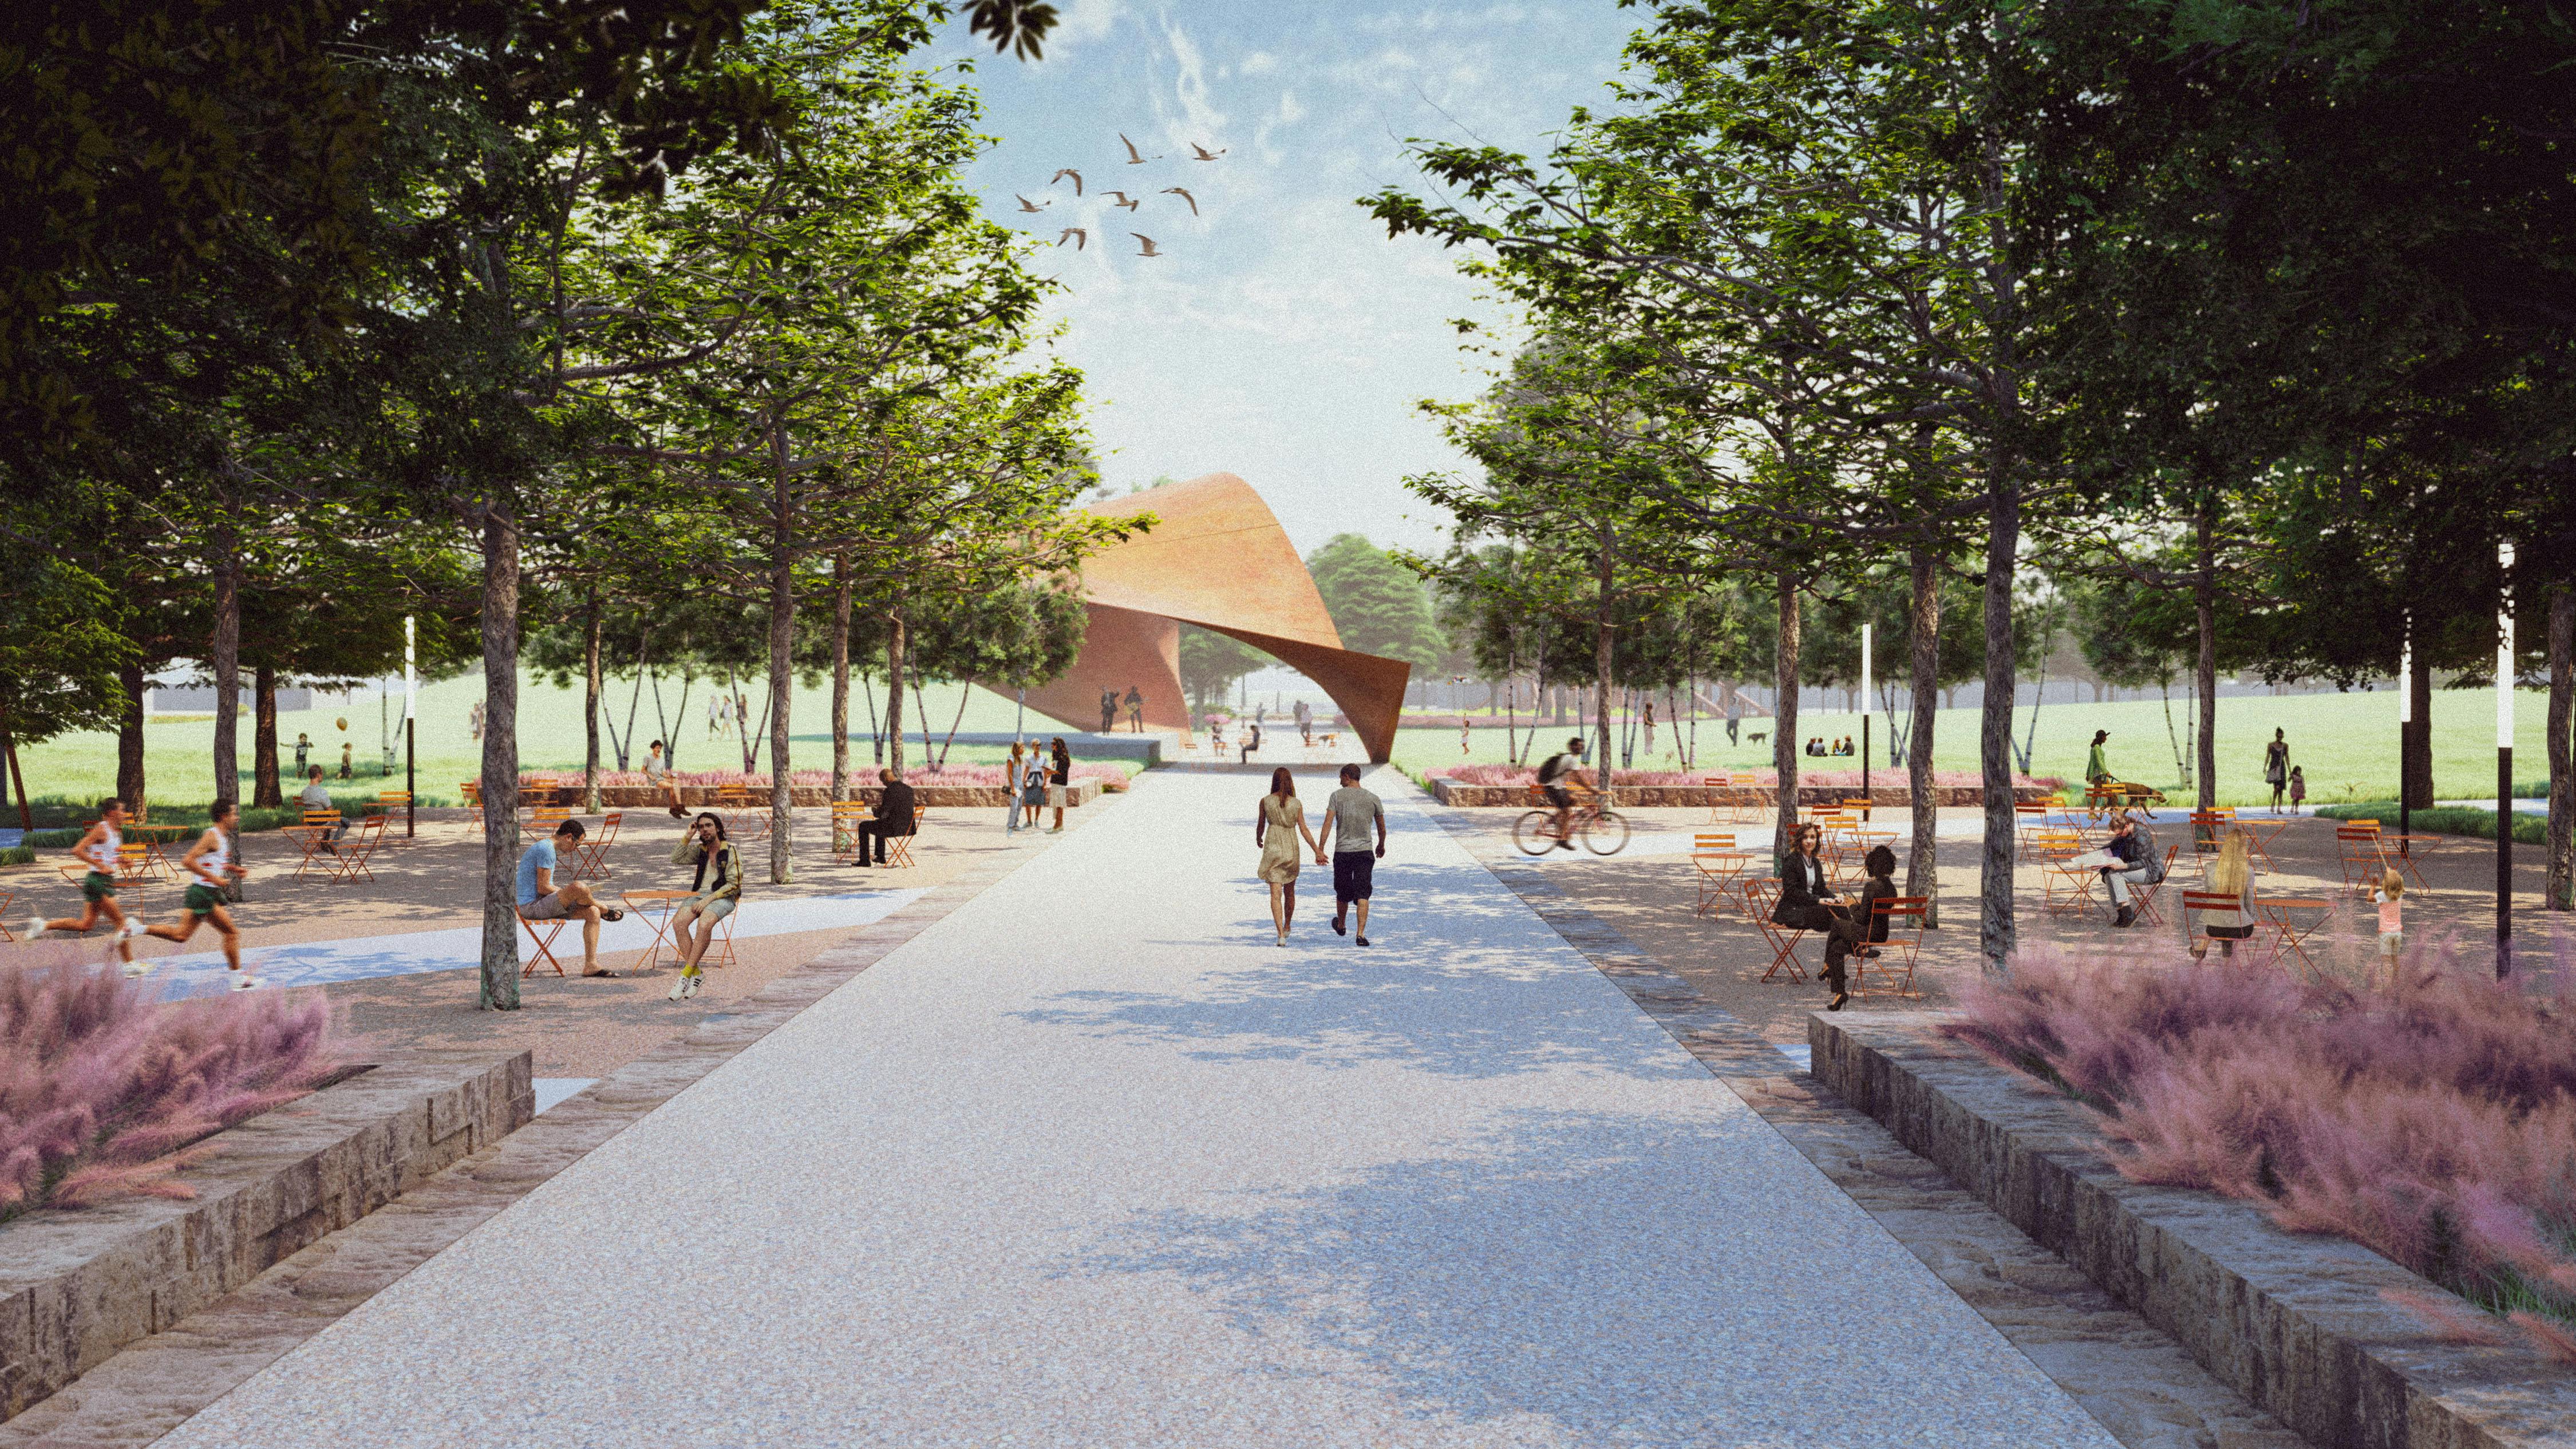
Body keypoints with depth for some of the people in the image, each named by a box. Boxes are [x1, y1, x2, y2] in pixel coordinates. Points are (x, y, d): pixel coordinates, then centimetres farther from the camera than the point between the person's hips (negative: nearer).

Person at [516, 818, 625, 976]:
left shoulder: (546, 847, 18)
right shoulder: (546, 849, -16)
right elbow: (543, 888, -20)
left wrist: (568, 895, 9)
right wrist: (569, 893, -6)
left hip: (544, 905, 11)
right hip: (532, 906, -11)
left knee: (593, 913, -5)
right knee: (579, 888, -32)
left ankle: (591, 965, -8)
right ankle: (604, 910, 0)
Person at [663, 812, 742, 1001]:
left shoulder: (731, 851, -1)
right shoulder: (700, 850, 17)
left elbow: (733, 885, -7)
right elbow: (676, 859, 7)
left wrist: (708, 900, -15)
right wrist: (688, 836, 2)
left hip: (723, 898, -5)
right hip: (699, 894, 5)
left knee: (704, 924, -37)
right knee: (678, 922, -27)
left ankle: (686, 974, -33)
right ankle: (695, 973, -24)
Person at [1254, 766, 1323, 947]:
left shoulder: (1266, 801, -4)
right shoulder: (1296, 804, -2)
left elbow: (1261, 825, 6)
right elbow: (1304, 830, -4)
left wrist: (1258, 839, 28)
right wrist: (1317, 850, 0)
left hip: (1272, 848, -2)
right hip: (1291, 848, 2)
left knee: (1276, 894, -5)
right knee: (1290, 891, 21)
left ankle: (1281, 934, -19)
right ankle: (1287, 927, 38)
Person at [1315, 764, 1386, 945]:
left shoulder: (1336, 796, -1)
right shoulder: (1373, 799, 5)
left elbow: (1328, 824, -9)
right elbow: (1382, 828, 14)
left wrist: (1319, 850, -8)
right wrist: (1381, 845, 33)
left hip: (1342, 852, 0)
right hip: (1365, 851, 0)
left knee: (1342, 893, 17)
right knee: (1362, 895, -5)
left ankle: (1340, 925, 40)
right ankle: (1361, 934, -17)